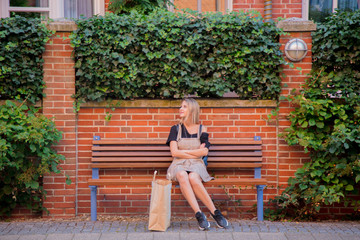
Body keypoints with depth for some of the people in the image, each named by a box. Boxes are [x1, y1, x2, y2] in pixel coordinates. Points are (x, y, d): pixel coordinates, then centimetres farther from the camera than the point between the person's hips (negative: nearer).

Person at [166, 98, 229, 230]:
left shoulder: (201, 129, 12)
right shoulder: (176, 129, 12)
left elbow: (204, 151, -1)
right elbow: (174, 152, -1)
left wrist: (183, 151, -3)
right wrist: (196, 153, -1)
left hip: (196, 165, 0)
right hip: (179, 165, 0)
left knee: (193, 178, -36)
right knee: (183, 176, -37)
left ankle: (214, 212, -29)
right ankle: (199, 215, -40)